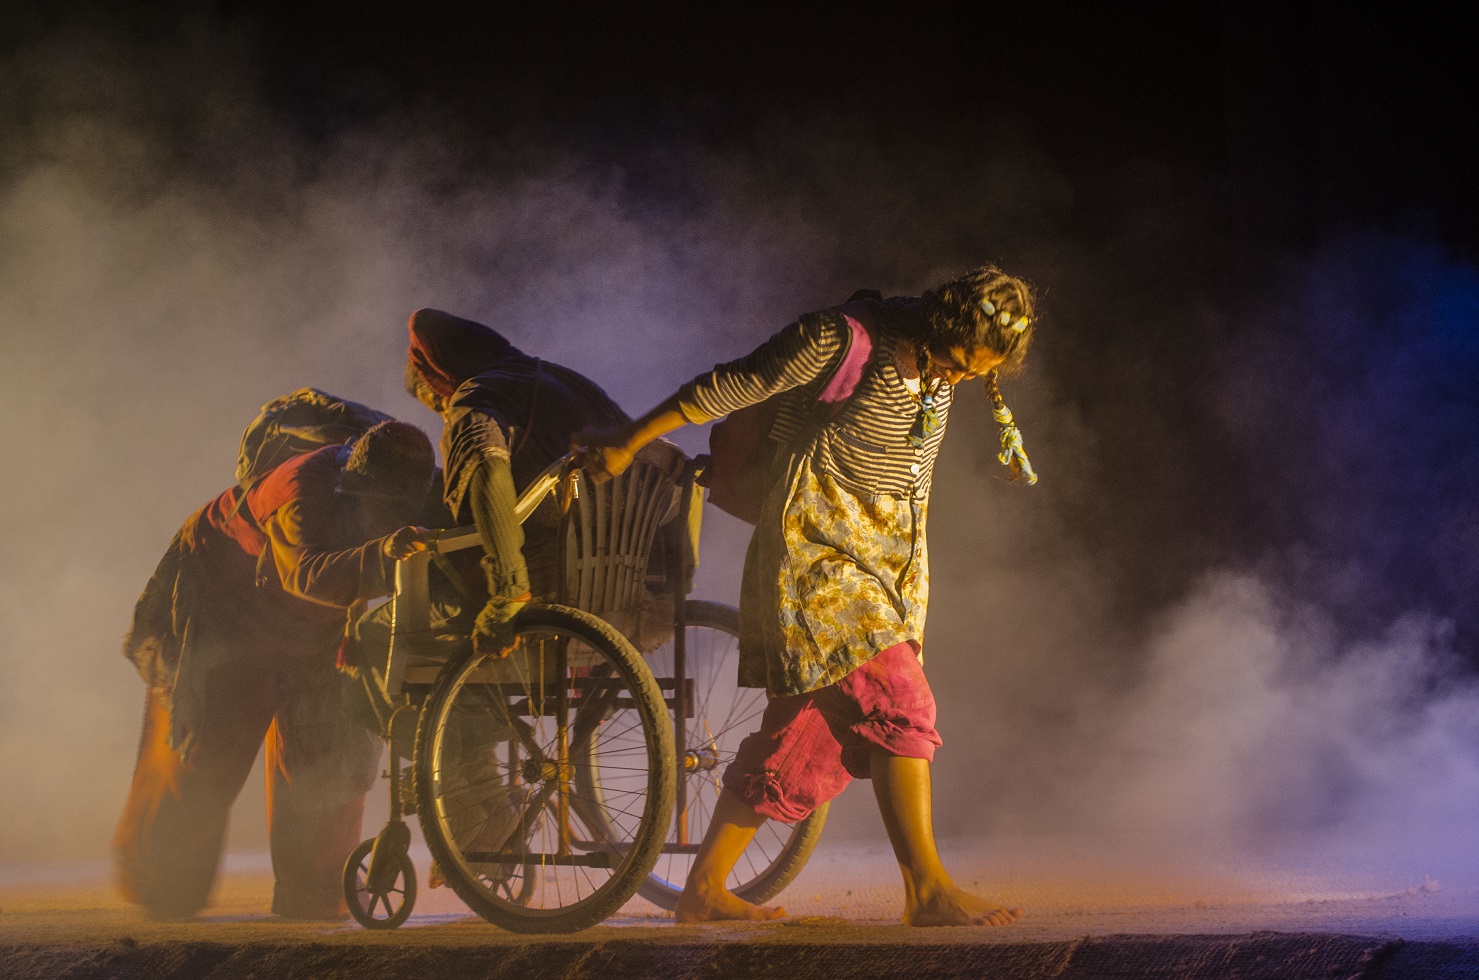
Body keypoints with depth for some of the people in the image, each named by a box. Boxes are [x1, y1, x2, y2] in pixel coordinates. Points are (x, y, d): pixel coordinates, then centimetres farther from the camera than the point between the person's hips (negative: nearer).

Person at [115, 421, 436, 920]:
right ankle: (159, 887, 15)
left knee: (333, 746, -4)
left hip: (305, 628, 6)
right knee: (210, 744, -6)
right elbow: (308, 572, -57)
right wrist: (379, 556, -76)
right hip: (219, 600, -6)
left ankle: (311, 893, 9)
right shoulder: (303, 491, -41)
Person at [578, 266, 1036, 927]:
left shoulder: (940, 368, 5)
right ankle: (928, 890, -15)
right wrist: (626, 444, -3)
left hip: (882, 554, 8)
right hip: (816, 543, -8)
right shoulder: (841, 340, -18)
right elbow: (729, 387, -10)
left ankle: (704, 890, 10)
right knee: (897, 705, -17)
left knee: (807, 726, 5)